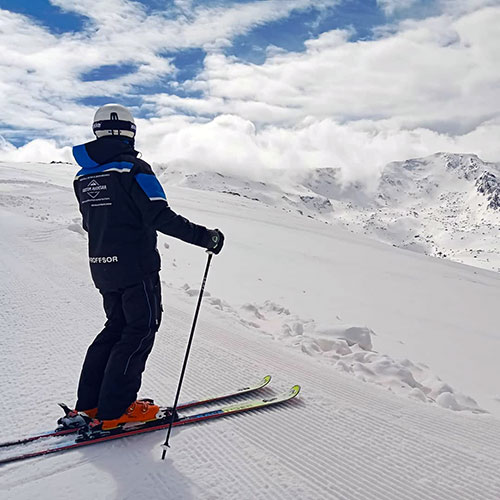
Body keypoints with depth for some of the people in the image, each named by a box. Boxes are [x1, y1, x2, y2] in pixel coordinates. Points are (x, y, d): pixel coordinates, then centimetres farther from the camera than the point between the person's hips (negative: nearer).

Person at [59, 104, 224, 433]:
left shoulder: (84, 176, 10)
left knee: (117, 327, 17)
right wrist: (203, 236, -16)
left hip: (102, 267, 8)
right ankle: (114, 411, 3)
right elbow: (161, 217, -21)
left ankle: (88, 405, 19)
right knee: (141, 330, 2)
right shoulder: (133, 168, -12)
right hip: (137, 268, -7)